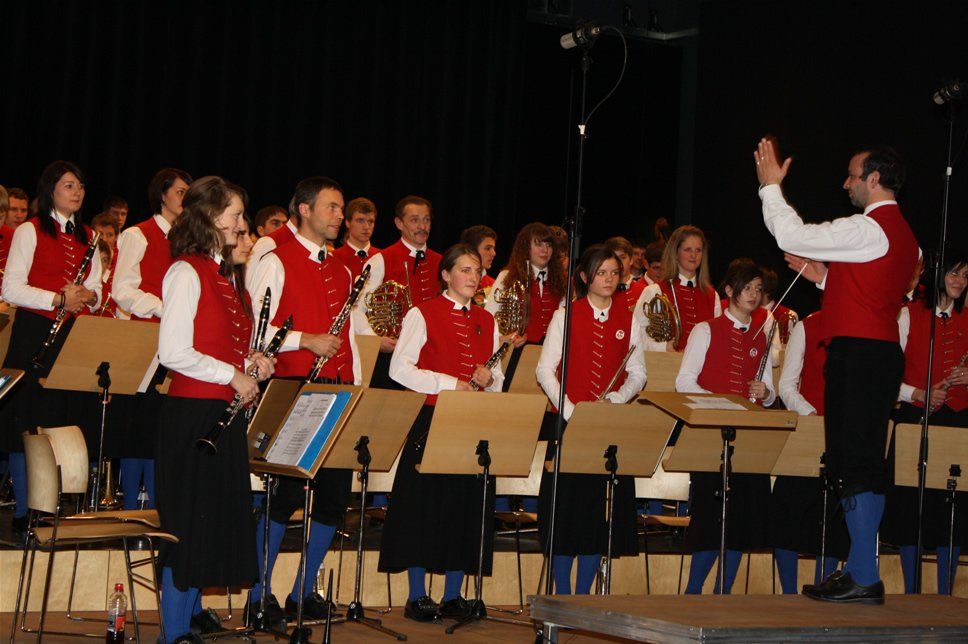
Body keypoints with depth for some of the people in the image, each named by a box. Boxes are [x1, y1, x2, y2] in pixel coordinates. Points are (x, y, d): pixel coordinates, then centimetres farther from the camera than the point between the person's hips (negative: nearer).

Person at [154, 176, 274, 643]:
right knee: (188, 522, -4)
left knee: (216, 521, 11)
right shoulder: (187, 272, -12)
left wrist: (249, 362, 6)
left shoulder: (222, 273, 15)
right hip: (193, 413, -9)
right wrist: (233, 375, -14)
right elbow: (173, 353, -19)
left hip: (222, 412, 9)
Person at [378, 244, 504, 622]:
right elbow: (400, 369, -10)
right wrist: (450, 384, -15)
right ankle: (417, 597, 4)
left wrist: (488, 379, -6)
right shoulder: (423, 315, -1)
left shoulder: (486, 321, 16)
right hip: (432, 421, -5)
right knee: (426, 505, -4)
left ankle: (453, 595, 13)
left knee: (467, 508, 4)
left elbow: (498, 377, 17)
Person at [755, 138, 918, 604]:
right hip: (881, 352, 10)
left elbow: (792, 235, -12)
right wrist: (824, 277, 17)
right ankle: (858, 569, 18)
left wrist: (770, 185, 0)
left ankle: (864, 578, -9)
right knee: (864, 465, 12)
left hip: (858, 352, -10)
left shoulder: (869, 229, -13)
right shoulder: (902, 234, 18)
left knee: (855, 467, -9)